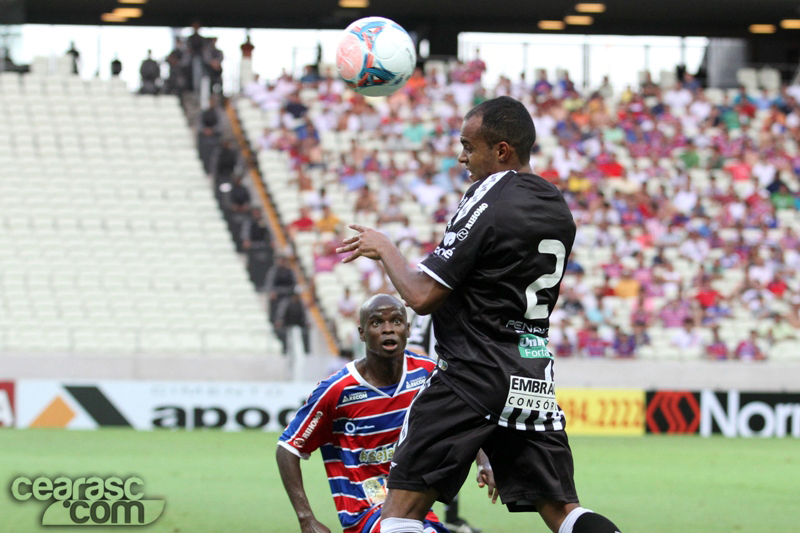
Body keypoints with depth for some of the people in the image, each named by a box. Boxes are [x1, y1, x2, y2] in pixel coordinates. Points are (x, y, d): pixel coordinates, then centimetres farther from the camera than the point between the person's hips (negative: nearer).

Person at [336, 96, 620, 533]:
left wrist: (383, 248, 2)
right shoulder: (558, 210, 13)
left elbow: (422, 296, -12)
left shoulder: (488, 202, -12)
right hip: (535, 379, 8)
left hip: (474, 376, -8)